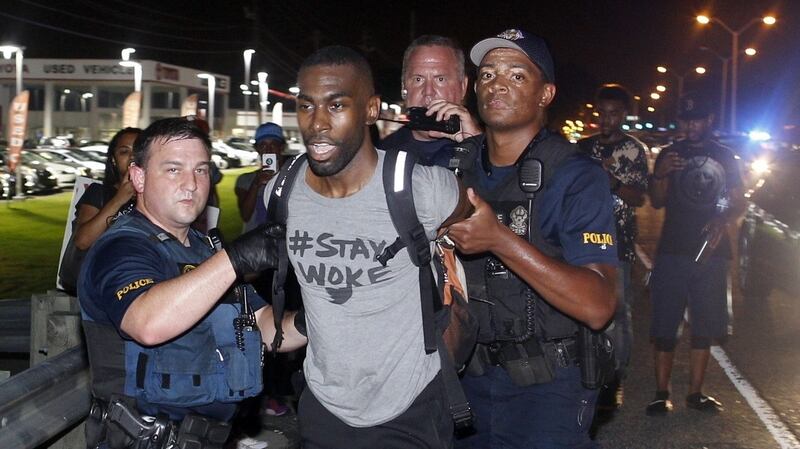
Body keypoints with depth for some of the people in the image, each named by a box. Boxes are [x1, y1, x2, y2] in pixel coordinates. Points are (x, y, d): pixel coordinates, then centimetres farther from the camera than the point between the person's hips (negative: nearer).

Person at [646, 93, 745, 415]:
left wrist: (722, 222, -10)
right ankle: (661, 393, 2)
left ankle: (695, 393, 15)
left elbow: (739, 203, 11)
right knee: (664, 326, -3)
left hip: (711, 252, 2)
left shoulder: (724, 157, 10)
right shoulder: (670, 154, 7)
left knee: (705, 327, 7)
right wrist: (661, 174, -17)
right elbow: (657, 202, 3)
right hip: (673, 252, -2)